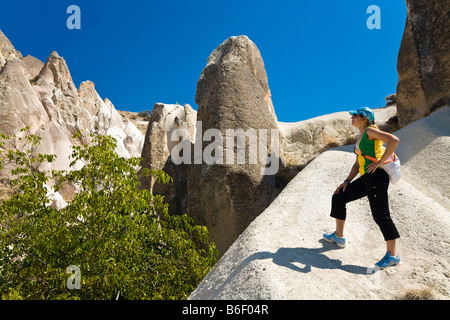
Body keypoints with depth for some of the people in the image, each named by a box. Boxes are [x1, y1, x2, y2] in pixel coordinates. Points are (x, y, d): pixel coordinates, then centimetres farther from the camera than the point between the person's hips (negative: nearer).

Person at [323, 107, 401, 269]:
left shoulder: (370, 131, -5)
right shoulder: (360, 139, 22)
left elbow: (394, 140, -21)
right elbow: (357, 164, 23)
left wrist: (380, 161, -19)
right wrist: (347, 181, 13)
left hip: (376, 177, -10)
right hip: (366, 179, 10)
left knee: (381, 215, -7)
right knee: (338, 197, 12)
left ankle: (392, 255, 5)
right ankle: (338, 237, 23)